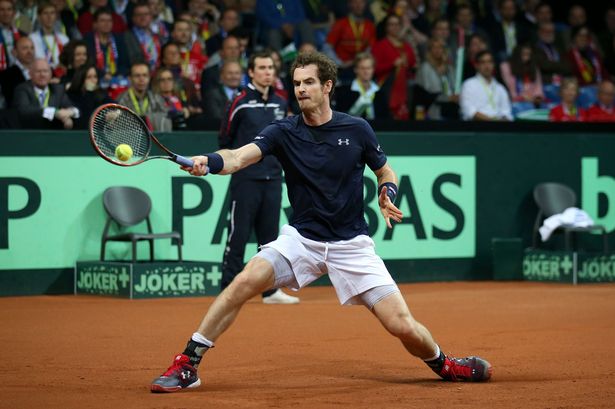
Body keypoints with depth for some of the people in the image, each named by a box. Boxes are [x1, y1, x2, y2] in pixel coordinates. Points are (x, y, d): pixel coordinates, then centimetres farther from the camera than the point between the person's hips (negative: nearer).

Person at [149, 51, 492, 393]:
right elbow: (238, 158, -21)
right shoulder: (283, 132, -5)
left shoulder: (357, 130, -4)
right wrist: (208, 162, -43)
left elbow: (385, 171, 12)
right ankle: (187, 366, -11)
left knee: (403, 326, -9)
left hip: (351, 245, -1)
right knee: (244, 283, -22)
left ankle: (444, 364, 24)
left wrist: (387, 196, -11)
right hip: (300, 238, 1)